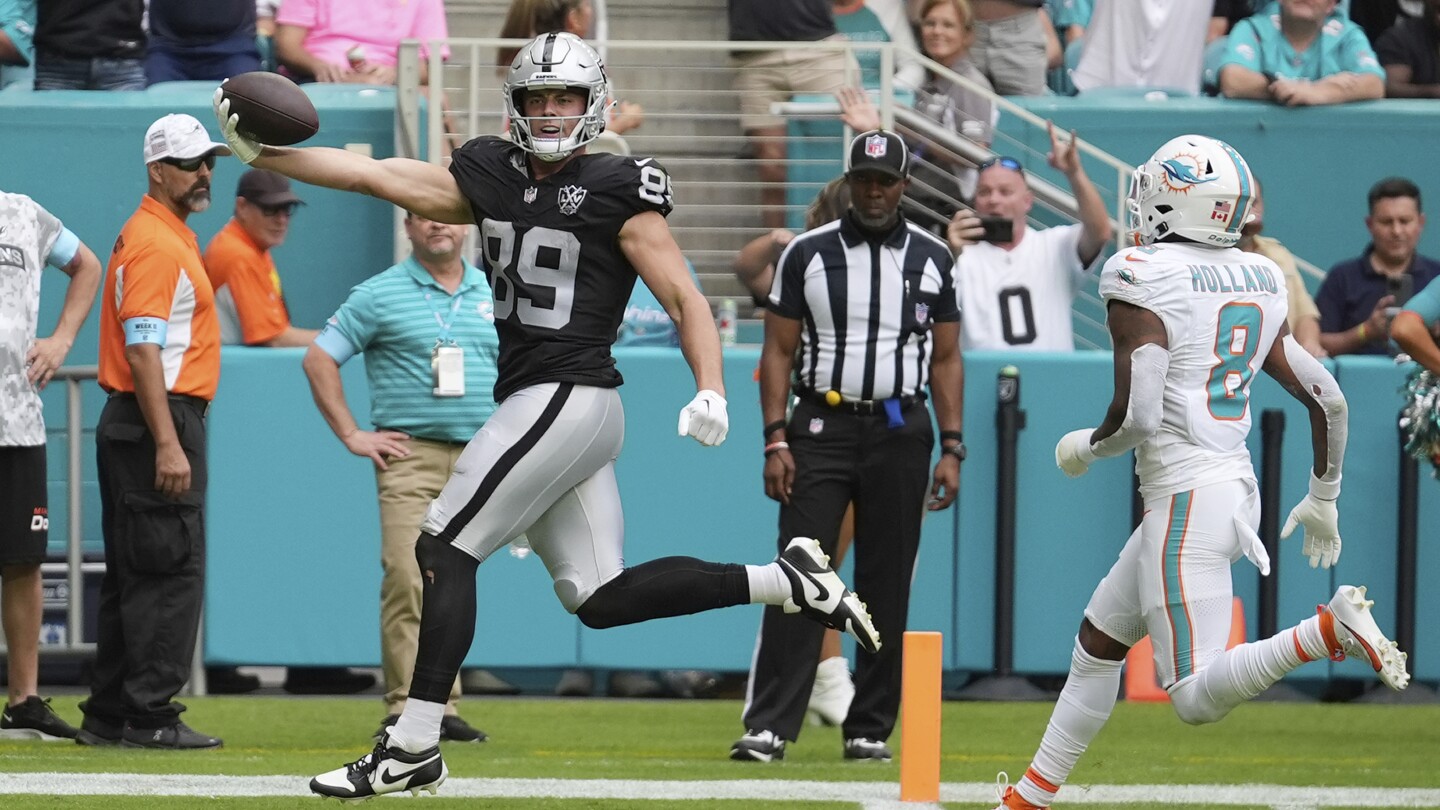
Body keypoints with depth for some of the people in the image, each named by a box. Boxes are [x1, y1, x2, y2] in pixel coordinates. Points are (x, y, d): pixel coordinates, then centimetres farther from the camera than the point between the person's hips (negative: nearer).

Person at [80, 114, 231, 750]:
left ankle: (110, 717, 15)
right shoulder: (155, 244, -14)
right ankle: (149, 715, -11)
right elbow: (143, 350, -21)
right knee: (171, 570, -10)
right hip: (158, 420, -11)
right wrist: (167, 444, -26)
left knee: (133, 574, 12)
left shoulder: (173, 237, 19)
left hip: (133, 427, 11)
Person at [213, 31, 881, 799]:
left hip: (570, 398, -7)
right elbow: (373, 175, 11)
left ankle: (413, 748, -4)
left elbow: (685, 300, -5)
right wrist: (262, 151, 4)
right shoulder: (492, 179, 13)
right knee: (600, 597, 6)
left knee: (444, 550, -8)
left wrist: (711, 392, -18)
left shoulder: (617, 191, -4)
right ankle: (786, 580, 14)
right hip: (532, 405, 7)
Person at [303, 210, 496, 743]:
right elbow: (319, 359, 2)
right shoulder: (379, 295, 2)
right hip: (411, 455, -4)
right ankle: (405, 708, -14)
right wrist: (352, 435, -3)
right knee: (407, 580, -14)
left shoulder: (496, 297, 14)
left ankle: (443, 709, 9)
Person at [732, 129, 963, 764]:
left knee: (886, 586, 4)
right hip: (821, 427, -2)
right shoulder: (808, 254, 2)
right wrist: (776, 441, -7)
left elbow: (946, 360, 10)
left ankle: (870, 729, 11)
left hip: (899, 432, 2)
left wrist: (952, 448, 2)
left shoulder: (930, 259, 7)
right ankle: (769, 727, -14)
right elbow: (778, 353, 3)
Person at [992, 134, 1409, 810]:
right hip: (1237, 488, 9)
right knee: (1096, 643, 21)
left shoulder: (1142, 279, -13)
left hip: (1185, 497, -9)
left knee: (1197, 698, -12)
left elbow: (1137, 416, -20)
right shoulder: (1259, 282, 9)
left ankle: (1329, 630, -28)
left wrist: (1085, 448, 2)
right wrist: (1323, 498, 24)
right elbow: (1327, 399, 10)